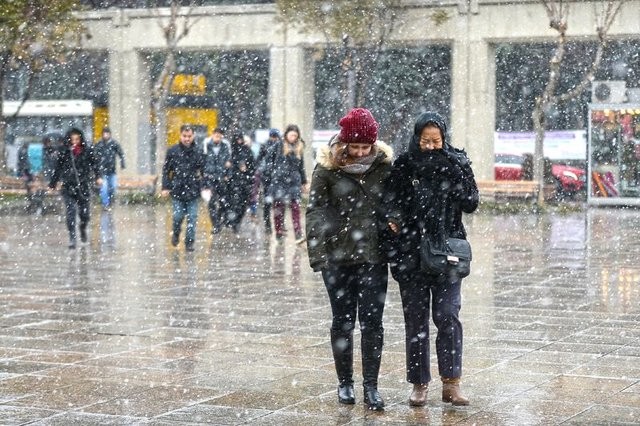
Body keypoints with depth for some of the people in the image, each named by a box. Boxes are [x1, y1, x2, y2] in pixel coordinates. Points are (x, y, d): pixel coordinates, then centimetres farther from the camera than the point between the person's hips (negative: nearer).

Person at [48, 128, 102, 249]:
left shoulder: (87, 150, 0)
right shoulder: (64, 152, 0)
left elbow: (94, 163, 7)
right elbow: (58, 168, 6)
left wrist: (98, 176, -4)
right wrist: (52, 184, 9)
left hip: (84, 185, 1)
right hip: (68, 187, -1)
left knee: (85, 213, 5)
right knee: (71, 211, -12)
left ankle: (83, 229, 38)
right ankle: (72, 239, -5)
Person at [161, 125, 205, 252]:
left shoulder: (198, 152, 1)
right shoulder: (173, 151, 0)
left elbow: (204, 171, 4)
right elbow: (166, 170, 4)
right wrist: (165, 187, -1)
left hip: (193, 190, 1)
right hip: (177, 189, 0)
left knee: (192, 217, 0)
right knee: (178, 216, 0)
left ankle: (190, 241, 10)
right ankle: (175, 234, 29)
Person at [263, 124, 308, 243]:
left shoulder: (299, 148, 11)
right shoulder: (278, 145, 0)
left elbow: (301, 166, 17)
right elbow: (268, 157, 5)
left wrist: (304, 182, 18)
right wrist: (270, 172, -4)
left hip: (294, 181, 2)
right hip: (278, 180, -2)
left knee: (295, 207, -7)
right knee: (278, 206, 3)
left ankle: (298, 235, -11)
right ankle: (279, 233, 12)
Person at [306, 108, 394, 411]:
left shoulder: (384, 165, 1)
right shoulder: (327, 167, -4)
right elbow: (316, 210, -4)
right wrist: (317, 253, -12)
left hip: (373, 255, 1)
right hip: (338, 256, -1)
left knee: (372, 320, -1)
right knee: (343, 319, 8)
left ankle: (371, 386, 4)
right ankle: (345, 383, 21)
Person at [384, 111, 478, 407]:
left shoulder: (457, 162, 1)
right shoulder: (404, 165, 1)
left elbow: (471, 204, -5)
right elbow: (392, 200, 3)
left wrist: (453, 172, -14)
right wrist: (393, 219, -18)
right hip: (411, 253, 1)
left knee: (447, 315, -8)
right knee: (416, 319, 5)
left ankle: (451, 383, -2)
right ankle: (419, 384, 13)